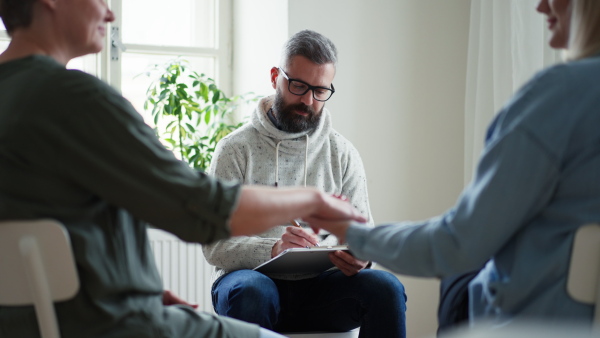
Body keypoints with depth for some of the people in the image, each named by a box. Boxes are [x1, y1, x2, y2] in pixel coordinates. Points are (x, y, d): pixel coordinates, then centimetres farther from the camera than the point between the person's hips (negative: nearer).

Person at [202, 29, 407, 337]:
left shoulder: (342, 153, 11)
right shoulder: (236, 150, 1)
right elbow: (214, 245, -7)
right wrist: (272, 250, -27)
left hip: (319, 284, 3)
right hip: (258, 278, -3)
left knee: (386, 287, -26)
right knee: (250, 291, -38)